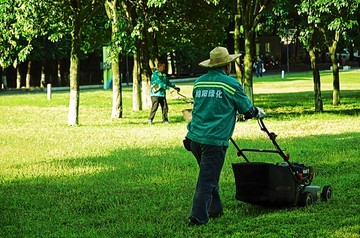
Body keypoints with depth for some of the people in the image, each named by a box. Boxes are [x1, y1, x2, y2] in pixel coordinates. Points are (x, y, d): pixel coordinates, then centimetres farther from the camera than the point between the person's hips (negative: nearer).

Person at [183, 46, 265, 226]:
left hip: (195, 137, 6)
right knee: (207, 179, -3)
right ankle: (197, 217, -5)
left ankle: (215, 209, 31)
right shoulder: (231, 84, -5)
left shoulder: (199, 83, 11)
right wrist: (258, 112, 26)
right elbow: (247, 110, 4)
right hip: (215, 139, -6)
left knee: (209, 175, 22)